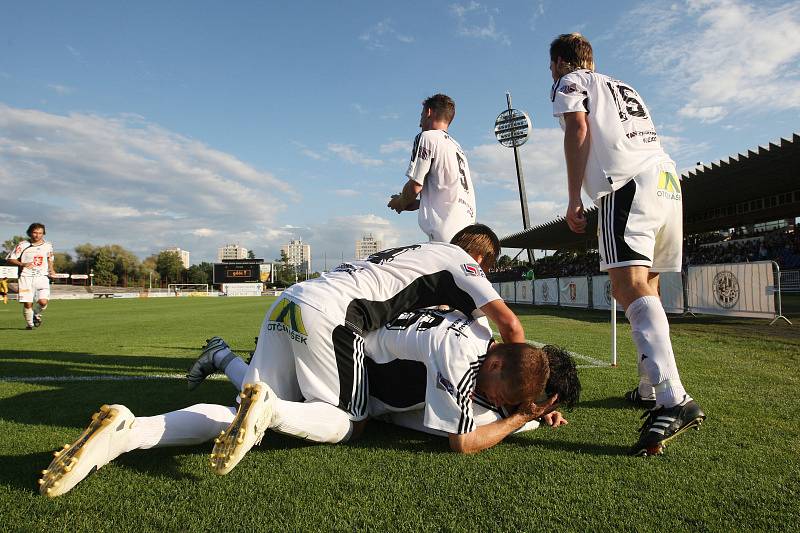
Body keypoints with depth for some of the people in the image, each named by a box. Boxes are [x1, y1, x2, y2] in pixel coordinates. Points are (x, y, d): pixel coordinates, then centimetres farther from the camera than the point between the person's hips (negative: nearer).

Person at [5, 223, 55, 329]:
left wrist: (51, 269, 10)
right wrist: (22, 264, -16)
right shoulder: (23, 245, 0)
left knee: (43, 301, -16)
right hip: (26, 277, -1)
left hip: (42, 277, 1)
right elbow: (10, 259, 2)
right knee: (27, 303, -5)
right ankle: (29, 324, 19)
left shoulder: (48, 246, 9)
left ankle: (37, 315, 17)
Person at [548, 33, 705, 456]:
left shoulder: (570, 82, 13)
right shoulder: (623, 87, 34)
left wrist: (573, 200, -8)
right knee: (644, 288, 12)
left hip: (628, 184, -8)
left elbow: (579, 129, -5)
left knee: (629, 286, -20)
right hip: (667, 179, 9)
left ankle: (674, 400, -33)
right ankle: (651, 389, 15)